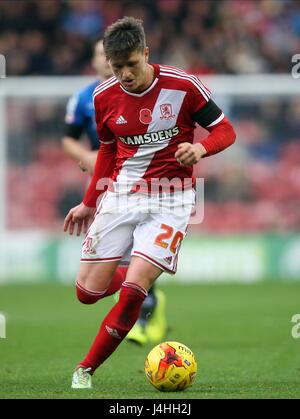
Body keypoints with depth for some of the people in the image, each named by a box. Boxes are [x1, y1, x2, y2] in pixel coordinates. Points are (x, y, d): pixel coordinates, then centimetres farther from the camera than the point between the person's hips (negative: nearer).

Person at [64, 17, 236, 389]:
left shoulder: (183, 86, -11)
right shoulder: (105, 97, 1)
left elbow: (225, 130, -3)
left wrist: (200, 148, -25)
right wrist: (89, 203, 18)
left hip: (169, 201, -4)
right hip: (120, 196, 4)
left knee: (131, 294, -17)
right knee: (88, 292, 0)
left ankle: (85, 370, 0)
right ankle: (139, 276, 34)